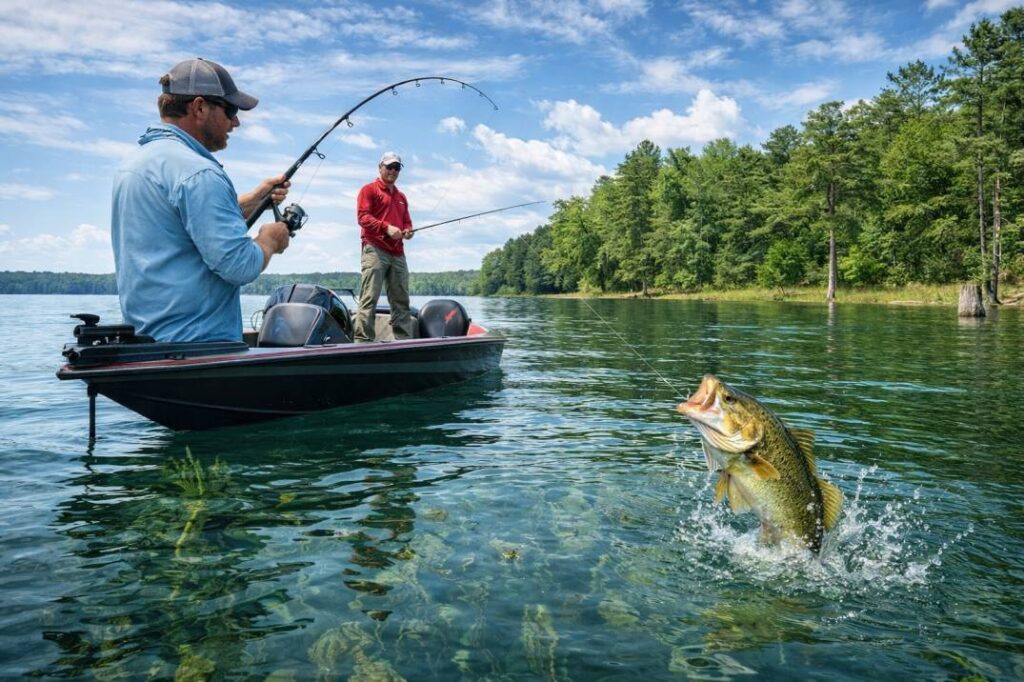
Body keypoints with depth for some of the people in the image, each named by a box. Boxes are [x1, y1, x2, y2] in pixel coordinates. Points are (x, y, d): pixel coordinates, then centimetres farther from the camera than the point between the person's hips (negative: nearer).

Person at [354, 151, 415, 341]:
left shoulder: (401, 197, 27)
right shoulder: (369, 190, 6)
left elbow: (407, 221, 27)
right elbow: (363, 216, -7)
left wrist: (408, 231, 3)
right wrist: (386, 227, -20)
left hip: (397, 253, 7)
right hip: (375, 249, -7)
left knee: (401, 300, 4)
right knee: (370, 297, -13)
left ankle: (405, 340, 7)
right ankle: (363, 339, -16)